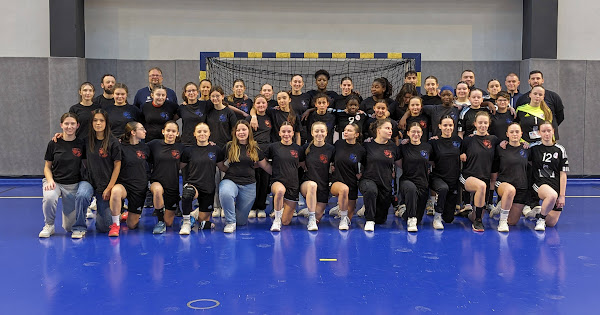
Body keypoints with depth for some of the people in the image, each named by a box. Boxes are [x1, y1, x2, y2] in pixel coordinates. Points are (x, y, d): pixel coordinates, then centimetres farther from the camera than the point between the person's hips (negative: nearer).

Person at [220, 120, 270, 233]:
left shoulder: (255, 148, 8)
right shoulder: (229, 147, 3)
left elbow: (266, 166, 16)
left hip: (249, 185, 1)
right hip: (230, 181, -1)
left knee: (241, 221, 0)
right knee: (225, 193, -39)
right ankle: (230, 222, -16)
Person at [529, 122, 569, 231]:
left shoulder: (560, 150, 5)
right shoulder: (534, 148, 3)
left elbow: (563, 174, 4)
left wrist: (562, 195, -2)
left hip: (556, 185, 2)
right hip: (539, 184, -2)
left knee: (551, 223, -1)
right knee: (552, 195, -39)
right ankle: (540, 219, -13)